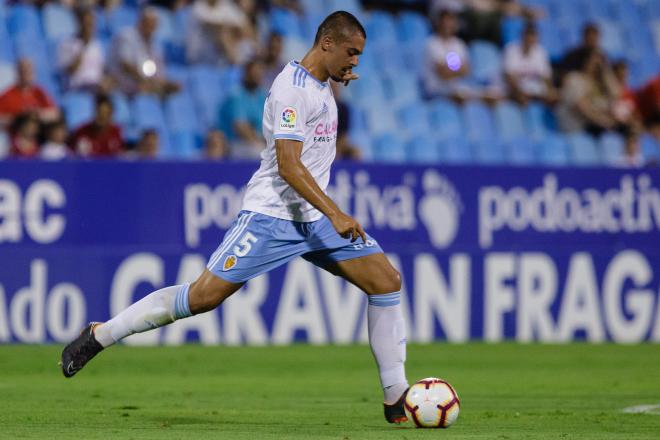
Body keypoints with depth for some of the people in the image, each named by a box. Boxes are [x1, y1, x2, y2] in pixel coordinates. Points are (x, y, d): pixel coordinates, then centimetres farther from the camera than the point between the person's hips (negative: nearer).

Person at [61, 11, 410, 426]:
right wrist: (335, 214, -31)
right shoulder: (292, 89, -17)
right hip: (271, 216, -9)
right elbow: (288, 166, -26)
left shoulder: (321, 86, 12)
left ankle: (396, 398, 2)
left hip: (317, 216, 9)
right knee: (204, 296, -10)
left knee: (387, 281, -4)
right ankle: (99, 336, 6)